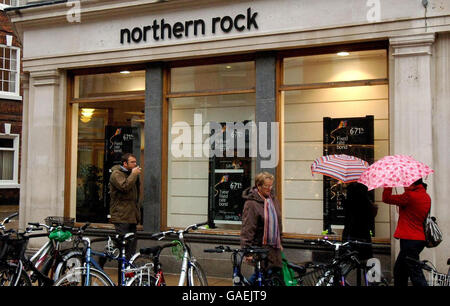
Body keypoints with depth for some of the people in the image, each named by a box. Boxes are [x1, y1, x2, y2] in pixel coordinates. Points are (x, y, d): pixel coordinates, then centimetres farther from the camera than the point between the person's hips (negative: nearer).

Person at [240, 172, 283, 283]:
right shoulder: (251, 203, -15)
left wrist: (279, 242, 22)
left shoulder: (272, 198, 10)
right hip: (261, 247, -8)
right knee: (265, 273, -9)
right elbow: (247, 229, -17)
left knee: (277, 272, 10)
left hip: (274, 247, 8)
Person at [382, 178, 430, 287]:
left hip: (410, 240, -10)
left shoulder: (410, 196, -18)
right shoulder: (426, 196, 9)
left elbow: (386, 198, -13)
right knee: (399, 270, 20)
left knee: (416, 274, -7)